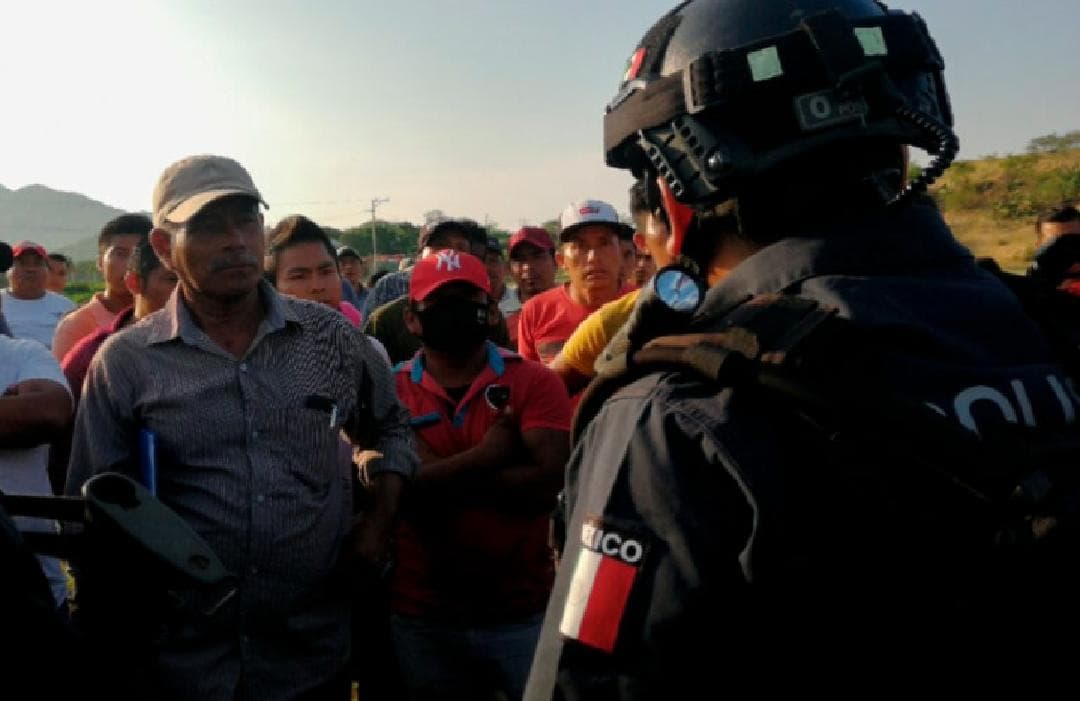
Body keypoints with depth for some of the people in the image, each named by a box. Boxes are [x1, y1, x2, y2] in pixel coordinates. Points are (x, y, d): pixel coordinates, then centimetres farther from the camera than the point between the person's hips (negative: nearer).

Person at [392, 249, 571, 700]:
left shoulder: (534, 381, -4)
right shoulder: (390, 391, -3)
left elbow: (548, 484, -17)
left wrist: (442, 479, -17)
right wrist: (489, 453, -16)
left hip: (524, 611, -1)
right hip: (421, 617, 2)